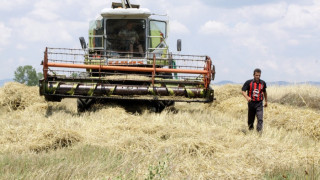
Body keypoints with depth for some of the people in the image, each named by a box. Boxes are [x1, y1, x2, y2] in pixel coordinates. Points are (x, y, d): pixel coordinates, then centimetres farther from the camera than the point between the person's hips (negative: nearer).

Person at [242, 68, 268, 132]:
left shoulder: (263, 83, 4)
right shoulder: (249, 82, -5)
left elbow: (264, 92, 21)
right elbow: (243, 91, -10)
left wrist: (266, 101, 28)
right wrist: (247, 97, -29)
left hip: (259, 104, 1)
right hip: (251, 103, -1)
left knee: (260, 119, -13)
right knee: (250, 120, 10)